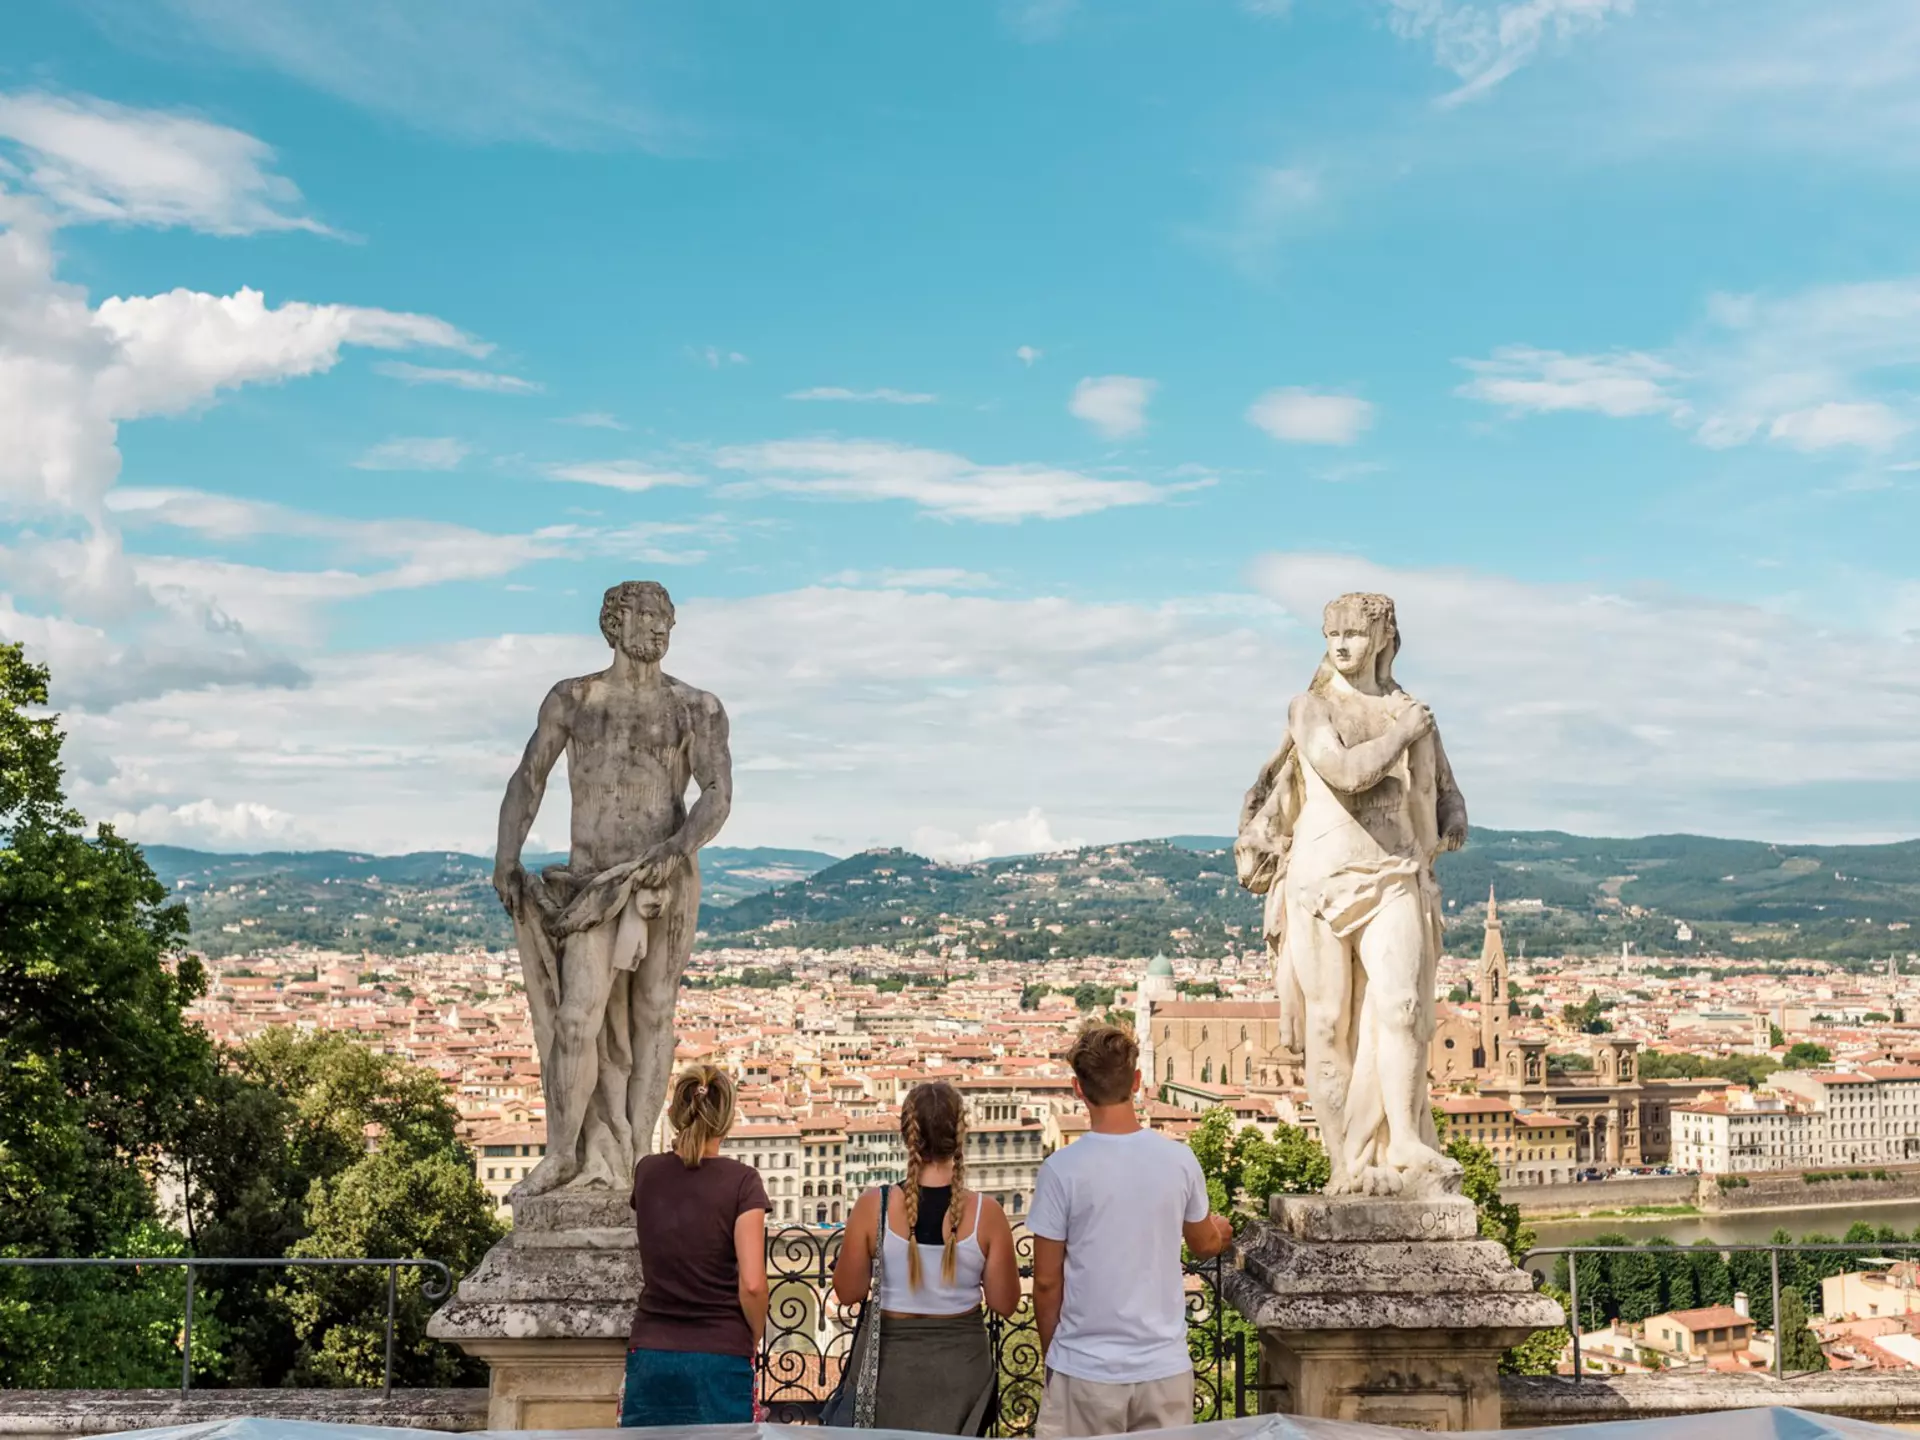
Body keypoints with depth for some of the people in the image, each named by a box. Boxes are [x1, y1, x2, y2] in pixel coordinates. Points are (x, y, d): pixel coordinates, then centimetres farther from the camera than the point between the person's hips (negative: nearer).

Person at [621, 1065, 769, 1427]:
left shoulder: (647, 1173, 4)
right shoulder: (741, 1180, -8)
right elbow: (752, 1284, -14)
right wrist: (755, 1337, 5)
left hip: (650, 1356, 4)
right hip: (721, 1359, -3)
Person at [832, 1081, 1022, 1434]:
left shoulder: (873, 1206, -13)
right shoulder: (986, 1213, -12)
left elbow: (848, 1292, -2)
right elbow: (1005, 1304, -4)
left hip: (892, 1360, 0)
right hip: (962, 1364, 0)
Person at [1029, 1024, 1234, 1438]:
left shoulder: (1062, 1169, -13)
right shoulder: (1179, 1160, -4)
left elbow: (1047, 1281, -6)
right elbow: (1204, 1246, 15)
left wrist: (1051, 1356, 11)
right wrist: (1220, 1231, 39)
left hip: (1085, 1370, -2)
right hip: (1165, 1367, 3)